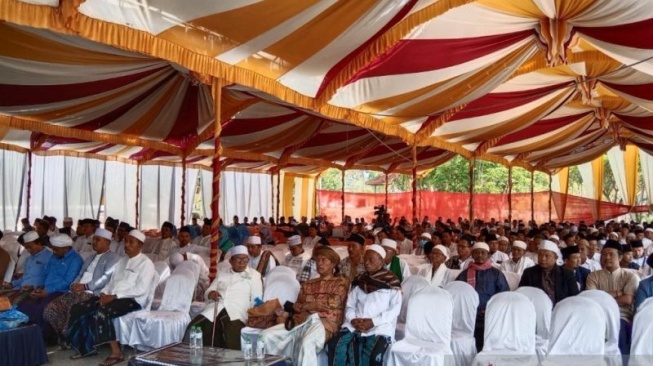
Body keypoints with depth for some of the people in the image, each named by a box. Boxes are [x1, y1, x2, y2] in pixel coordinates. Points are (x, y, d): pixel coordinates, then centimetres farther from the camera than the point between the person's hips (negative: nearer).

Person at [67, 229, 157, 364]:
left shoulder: (145, 263, -5)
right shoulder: (122, 261, 21)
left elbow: (141, 289, -16)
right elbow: (112, 282, 20)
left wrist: (114, 296, -20)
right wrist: (104, 293, -3)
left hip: (132, 300, -8)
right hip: (112, 297, 8)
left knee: (101, 312, -33)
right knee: (78, 309, -8)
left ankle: (116, 352, -23)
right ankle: (88, 346, 2)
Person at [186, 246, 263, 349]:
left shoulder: (254, 275, 14)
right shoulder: (222, 273, 25)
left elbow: (256, 300, 4)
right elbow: (207, 292, 24)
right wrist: (211, 294, -2)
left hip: (236, 311, -3)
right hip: (214, 309, 4)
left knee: (233, 332, -37)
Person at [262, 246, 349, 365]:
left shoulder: (341, 282, 11)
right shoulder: (308, 284, 26)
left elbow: (333, 304, -3)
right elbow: (297, 306, 17)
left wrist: (305, 307, 4)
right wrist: (309, 306, -6)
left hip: (325, 323, -5)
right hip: (301, 322, 6)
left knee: (307, 343, -39)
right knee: (267, 335, -16)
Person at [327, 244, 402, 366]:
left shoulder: (391, 281, 3)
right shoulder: (359, 280, 17)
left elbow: (395, 309, -3)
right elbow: (350, 305, 15)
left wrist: (373, 322, -13)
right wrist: (353, 320, -7)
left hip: (380, 327, -4)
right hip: (355, 325, 4)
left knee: (373, 355, -31)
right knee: (335, 346, -22)